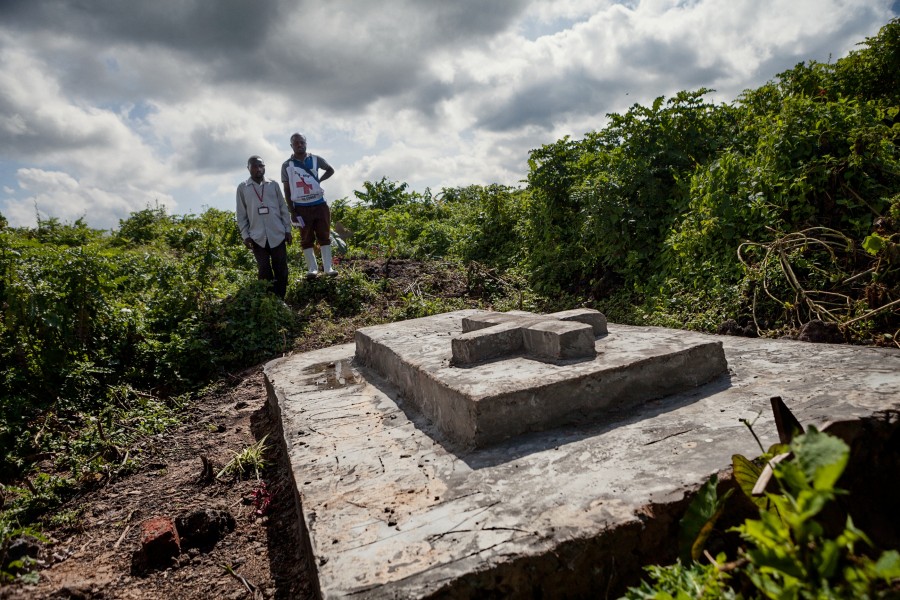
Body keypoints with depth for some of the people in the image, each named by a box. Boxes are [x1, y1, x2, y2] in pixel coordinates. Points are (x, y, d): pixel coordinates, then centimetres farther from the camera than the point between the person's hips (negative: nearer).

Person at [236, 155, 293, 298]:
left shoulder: (273, 185, 7)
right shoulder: (242, 188, 5)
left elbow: (283, 209, 9)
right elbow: (241, 214, 6)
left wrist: (288, 230, 5)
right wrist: (245, 235, 0)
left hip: (277, 235, 1)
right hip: (257, 237, -1)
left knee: (281, 269, 3)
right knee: (264, 271, 1)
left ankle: (281, 299, 12)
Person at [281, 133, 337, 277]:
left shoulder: (316, 160, 4)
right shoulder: (287, 165, 1)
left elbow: (330, 170, 21)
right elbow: (287, 190, 2)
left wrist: (319, 180, 3)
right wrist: (292, 211, -4)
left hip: (319, 204, 1)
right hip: (301, 207, -1)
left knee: (324, 236, 2)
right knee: (306, 239, 3)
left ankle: (328, 267, 6)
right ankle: (312, 268, 9)